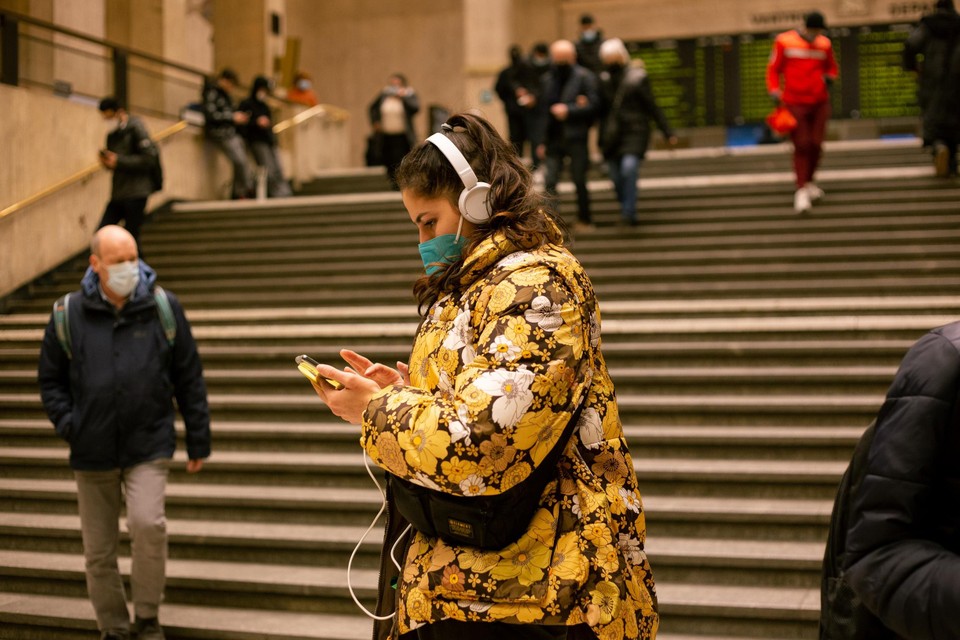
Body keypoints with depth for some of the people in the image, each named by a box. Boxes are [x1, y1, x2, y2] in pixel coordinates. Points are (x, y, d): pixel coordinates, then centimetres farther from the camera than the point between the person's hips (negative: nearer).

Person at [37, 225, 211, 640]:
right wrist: (67, 424, -5)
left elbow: (189, 379, 3)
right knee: (99, 552, 9)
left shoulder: (163, 307, -2)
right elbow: (50, 379, 11)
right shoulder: (69, 314, 0)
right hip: (92, 452, 2)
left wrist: (198, 442, 3)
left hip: (148, 446, -2)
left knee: (147, 523, -23)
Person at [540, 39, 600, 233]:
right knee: (550, 182, -4)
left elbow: (593, 105, -9)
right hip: (554, 139, 4)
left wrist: (568, 110, -17)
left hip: (576, 139, -4)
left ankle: (584, 220, 19)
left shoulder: (584, 77, -2)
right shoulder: (549, 79, 12)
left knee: (579, 181, 3)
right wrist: (543, 141, 14)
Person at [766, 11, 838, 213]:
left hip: (820, 103, 3)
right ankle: (801, 191, -5)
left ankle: (809, 182, 24)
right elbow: (773, 69, 2)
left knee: (816, 145, 2)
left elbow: (831, 67, 21)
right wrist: (774, 90, -12)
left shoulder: (824, 44, 7)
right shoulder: (784, 42, -2)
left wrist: (830, 77, -1)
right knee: (801, 145, -10)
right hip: (795, 103, -3)